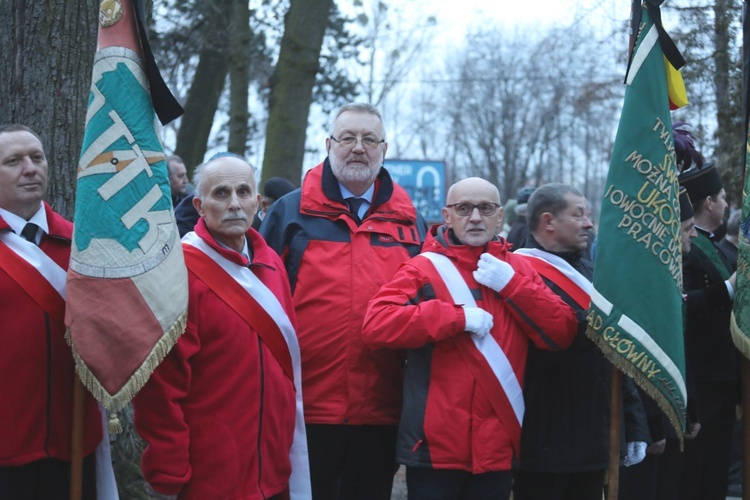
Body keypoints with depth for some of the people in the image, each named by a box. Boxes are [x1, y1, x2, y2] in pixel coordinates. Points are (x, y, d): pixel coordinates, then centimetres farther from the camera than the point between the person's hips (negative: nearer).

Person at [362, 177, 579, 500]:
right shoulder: (424, 268, -2)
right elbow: (376, 326, -16)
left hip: (497, 446, 4)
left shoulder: (518, 269, 11)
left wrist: (512, 285, -8)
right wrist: (458, 317, -17)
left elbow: (562, 334, 3)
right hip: (436, 444, -4)